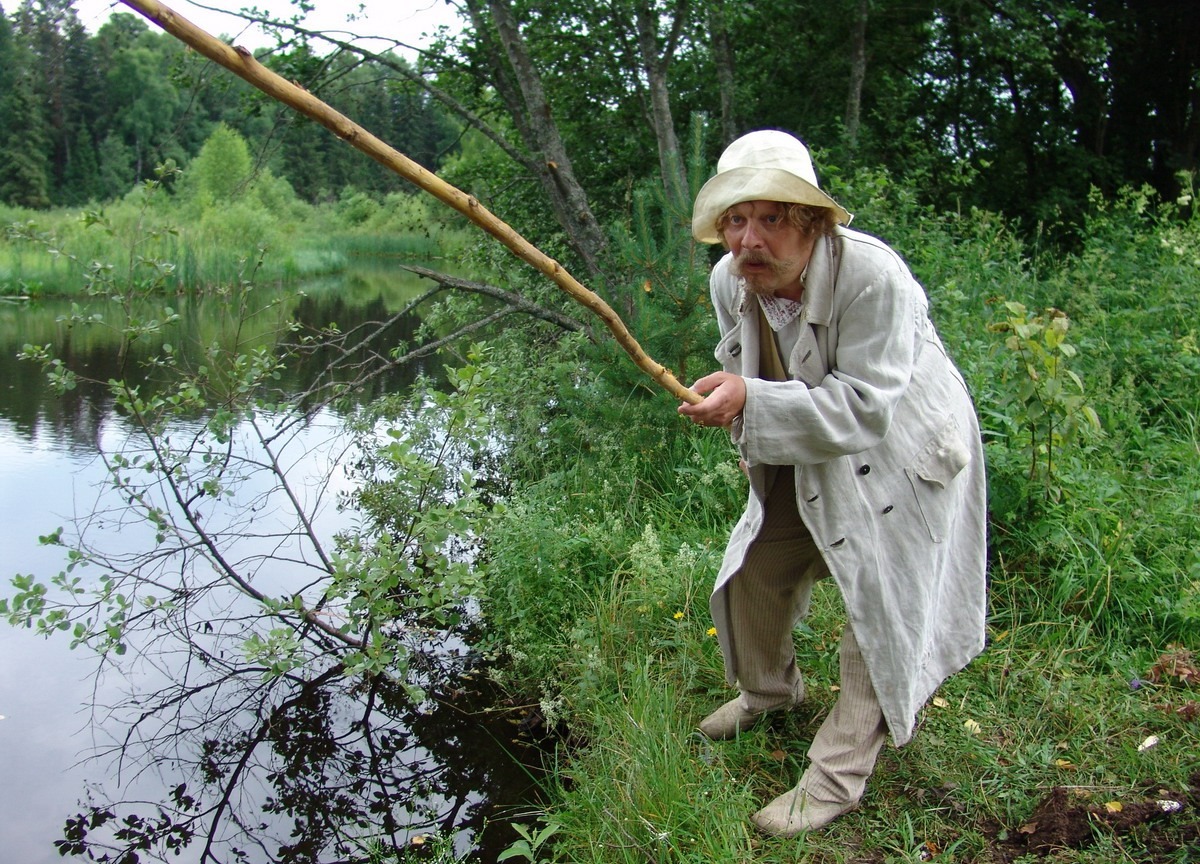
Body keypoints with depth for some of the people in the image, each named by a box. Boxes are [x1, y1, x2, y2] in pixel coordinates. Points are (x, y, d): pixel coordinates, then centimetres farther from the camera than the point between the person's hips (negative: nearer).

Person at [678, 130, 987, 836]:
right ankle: (770, 690, 41)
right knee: (755, 568, 12)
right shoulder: (729, 280, -12)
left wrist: (751, 402, -45)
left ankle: (838, 778, 8)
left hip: (900, 456, -6)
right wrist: (754, 442, 7)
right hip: (807, 460, 7)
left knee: (881, 606, -5)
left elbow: (867, 407, -38)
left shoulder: (874, 276, -35)